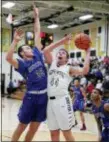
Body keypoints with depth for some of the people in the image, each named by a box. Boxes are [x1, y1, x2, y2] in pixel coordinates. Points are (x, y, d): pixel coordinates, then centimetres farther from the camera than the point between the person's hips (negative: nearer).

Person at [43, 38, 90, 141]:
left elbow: (84, 71, -9)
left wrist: (87, 53, -3)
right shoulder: (52, 64, 17)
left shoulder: (69, 69, 7)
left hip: (62, 100, -4)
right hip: (51, 101, 4)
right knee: (53, 133, 11)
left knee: (67, 132, 1)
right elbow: (46, 51, 4)